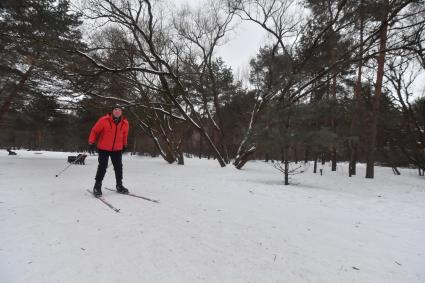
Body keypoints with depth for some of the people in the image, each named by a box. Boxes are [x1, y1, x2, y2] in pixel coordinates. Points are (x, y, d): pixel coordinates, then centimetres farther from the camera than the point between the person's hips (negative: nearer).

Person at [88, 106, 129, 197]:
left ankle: (119, 186, 22)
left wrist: (124, 145, 21)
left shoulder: (125, 123, -3)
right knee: (102, 167, -7)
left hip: (117, 149, 4)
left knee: (118, 167, 8)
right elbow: (94, 131, -5)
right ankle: (97, 186, 9)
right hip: (104, 148, -3)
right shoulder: (104, 120, -13)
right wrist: (92, 142, -11)